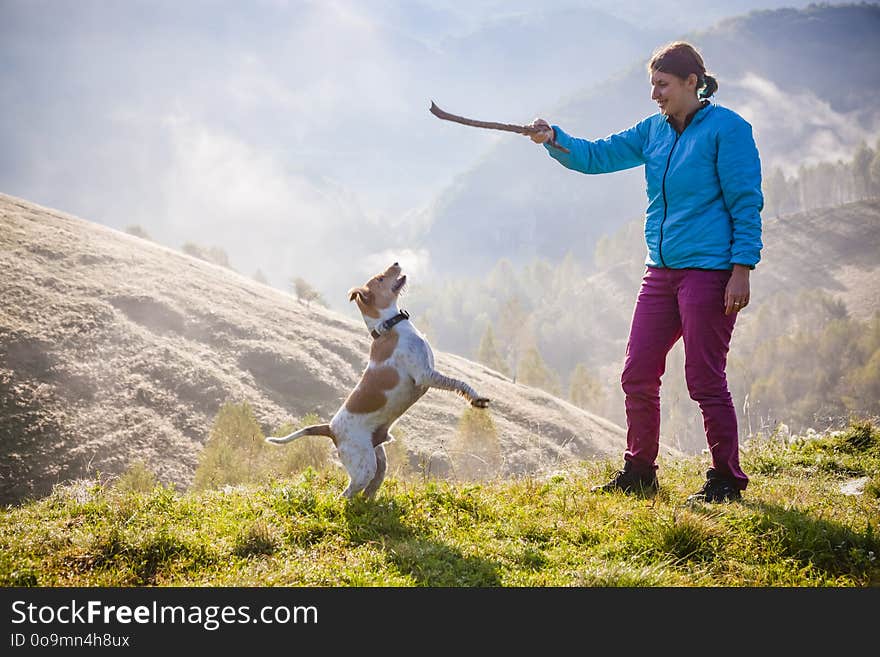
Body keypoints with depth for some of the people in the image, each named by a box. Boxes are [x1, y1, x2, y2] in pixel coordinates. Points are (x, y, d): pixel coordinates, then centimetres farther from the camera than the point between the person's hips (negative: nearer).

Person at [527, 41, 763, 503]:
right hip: (661, 271, 8)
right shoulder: (655, 131, 13)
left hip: (709, 270, -7)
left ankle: (726, 480, 8)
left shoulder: (726, 128, -7)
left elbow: (746, 204, -9)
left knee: (705, 380, -5)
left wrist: (741, 269, -15)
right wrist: (554, 140, -4)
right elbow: (598, 156, 14)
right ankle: (639, 472, 22)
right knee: (637, 375, 8)